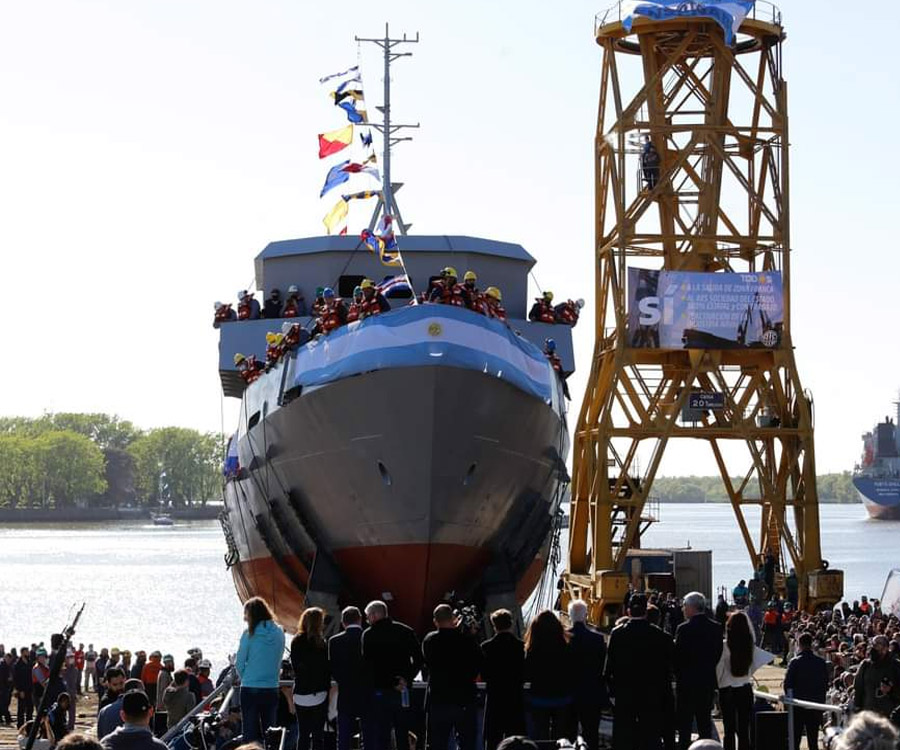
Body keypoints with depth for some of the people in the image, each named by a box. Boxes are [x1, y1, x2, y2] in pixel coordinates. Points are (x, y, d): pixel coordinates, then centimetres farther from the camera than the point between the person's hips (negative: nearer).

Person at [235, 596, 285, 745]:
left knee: (251, 734, 3)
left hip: (250, 689, -3)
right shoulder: (279, 633, 1)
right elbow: (278, 662, 9)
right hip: (272, 689, 3)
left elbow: (240, 664, -4)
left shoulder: (249, 634, -10)